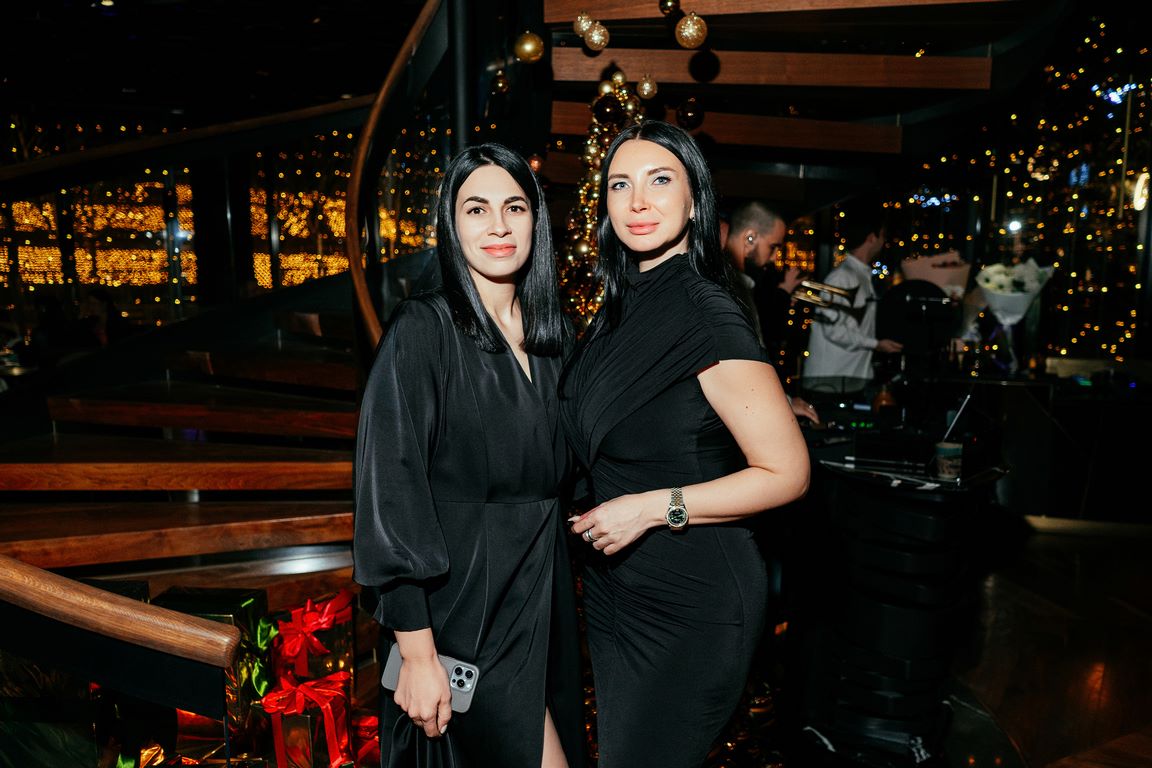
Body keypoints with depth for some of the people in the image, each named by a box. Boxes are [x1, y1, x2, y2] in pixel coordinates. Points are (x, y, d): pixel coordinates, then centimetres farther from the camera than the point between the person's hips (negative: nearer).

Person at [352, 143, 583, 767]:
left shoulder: (554, 335, 6)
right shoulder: (423, 329, -13)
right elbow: (392, 487, -17)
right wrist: (417, 653, -19)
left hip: (546, 594, 7)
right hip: (466, 604, -6)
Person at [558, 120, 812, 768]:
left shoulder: (709, 314, -19)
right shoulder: (621, 309, 4)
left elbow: (786, 472, -19)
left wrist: (654, 507, -21)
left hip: (692, 598, -8)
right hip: (614, 585, 8)